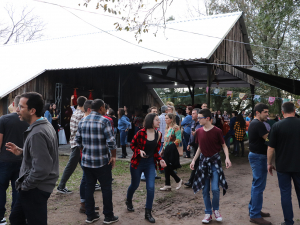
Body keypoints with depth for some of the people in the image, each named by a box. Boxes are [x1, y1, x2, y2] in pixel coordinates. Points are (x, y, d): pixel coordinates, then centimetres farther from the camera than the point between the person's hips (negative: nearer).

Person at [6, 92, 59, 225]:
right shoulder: (46, 125, 6)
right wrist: (21, 152, 6)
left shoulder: (37, 134, -26)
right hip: (39, 186, 10)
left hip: (36, 189, -10)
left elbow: (41, 169, -30)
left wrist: (25, 185, -15)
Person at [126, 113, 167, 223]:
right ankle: (128, 201, 47)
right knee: (135, 185, 15)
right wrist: (139, 151, -21)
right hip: (137, 162, -3)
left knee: (151, 187, -6)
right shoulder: (141, 133, -16)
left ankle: (148, 213, 9)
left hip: (150, 163, 3)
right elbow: (132, 145, -4)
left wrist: (160, 160, -11)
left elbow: (156, 151, 5)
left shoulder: (158, 134, -2)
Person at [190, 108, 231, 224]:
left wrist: (227, 158, -19)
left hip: (215, 160, -4)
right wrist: (194, 160, 8)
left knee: (215, 188, -9)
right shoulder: (199, 132, 1)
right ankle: (208, 213, 21)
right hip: (203, 161, 4)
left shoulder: (217, 131, -12)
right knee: (205, 190, 7)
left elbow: (224, 146, -3)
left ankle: (216, 210, 18)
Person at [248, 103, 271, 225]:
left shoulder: (253, 123, 13)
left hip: (255, 155, 11)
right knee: (259, 185, -6)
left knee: (257, 184, 18)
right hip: (259, 157, -11)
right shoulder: (259, 124, -19)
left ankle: (253, 209, 29)